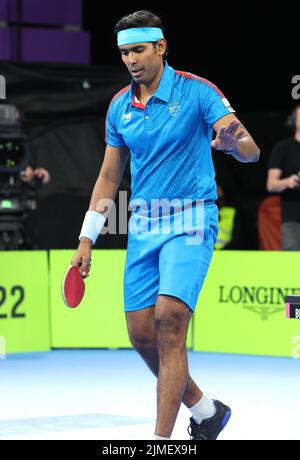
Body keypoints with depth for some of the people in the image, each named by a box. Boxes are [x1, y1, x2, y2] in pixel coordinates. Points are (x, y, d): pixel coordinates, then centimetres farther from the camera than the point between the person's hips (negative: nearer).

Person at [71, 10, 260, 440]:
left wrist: (233, 142, -38)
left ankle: (162, 438, -18)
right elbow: (109, 178, 16)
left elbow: (251, 151, -14)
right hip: (143, 225, 6)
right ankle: (205, 411, 25)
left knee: (169, 319, -21)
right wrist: (87, 239, 11)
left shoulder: (197, 91, -8)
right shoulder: (119, 107, 8)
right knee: (142, 335, 3)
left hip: (191, 219, -6)